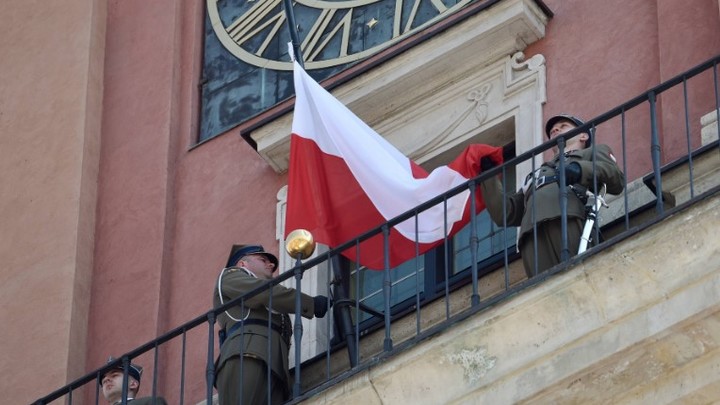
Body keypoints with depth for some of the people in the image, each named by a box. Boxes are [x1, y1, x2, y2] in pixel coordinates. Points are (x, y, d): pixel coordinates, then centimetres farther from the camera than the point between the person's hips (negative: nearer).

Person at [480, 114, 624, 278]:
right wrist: (489, 174, 24)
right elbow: (505, 213, 31)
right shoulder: (536, 176, 44)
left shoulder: (593, 152, 34)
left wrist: (581, 169, -8)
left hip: (568, 222, -3)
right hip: (532, 236, 3)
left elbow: (616, 178, 10)